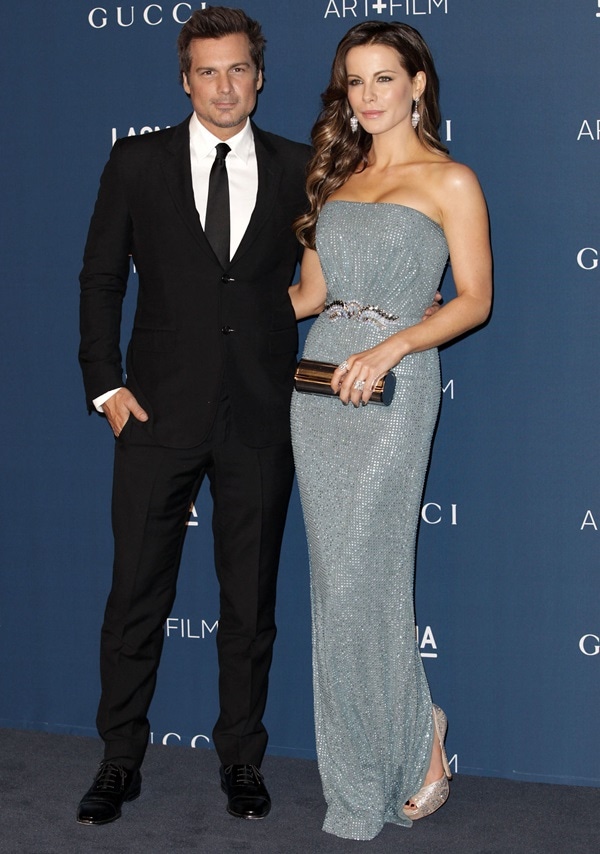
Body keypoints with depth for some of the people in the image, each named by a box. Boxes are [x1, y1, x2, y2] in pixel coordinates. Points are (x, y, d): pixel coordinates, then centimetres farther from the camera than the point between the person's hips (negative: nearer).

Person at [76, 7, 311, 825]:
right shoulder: (138, 162, 3)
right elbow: (101, 279, 5)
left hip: (262, 418, 1)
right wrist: (106, 385, -3)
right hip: (161, 411, 0)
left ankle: (241, 759, 25)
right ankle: (120, 762, 20)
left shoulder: (300, 169, 4)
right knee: (136, 595, 5)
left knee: (251, 601, 10)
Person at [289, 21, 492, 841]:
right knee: (336, 574, 7)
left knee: (362, 577, -8)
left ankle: (417, 741, 14)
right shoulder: (336, 175, 16)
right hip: (320, 381, 5)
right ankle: (357, 770, 20)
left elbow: (475, 298, -6)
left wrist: (390, 347, -17)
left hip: (391, 388, -5)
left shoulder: (450, 181, 0)